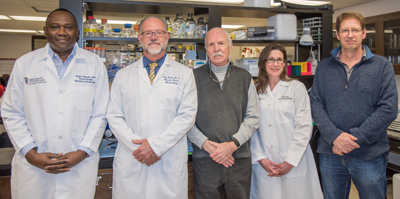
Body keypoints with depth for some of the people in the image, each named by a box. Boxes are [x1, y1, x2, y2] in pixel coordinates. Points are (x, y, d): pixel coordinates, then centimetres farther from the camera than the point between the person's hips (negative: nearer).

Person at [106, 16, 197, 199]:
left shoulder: (184, 74, 5)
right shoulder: (123, 75, 10)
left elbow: (187, 115, -4)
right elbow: (114, 117, 4)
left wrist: (156, 145, -12)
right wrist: (137, 146, -10)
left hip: (171, 163, -1)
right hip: (130, 161, 2)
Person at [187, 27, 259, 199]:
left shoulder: (244, 77, 8)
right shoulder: (194, 77, 3)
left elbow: (253, 118, 3)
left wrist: (233, 144, -9)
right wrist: (206, 144, -12)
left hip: (239, 159, 2)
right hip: (204, 160, -1)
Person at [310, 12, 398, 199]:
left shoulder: (382, 66, 0)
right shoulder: (324, 67, 6)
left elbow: (388, 108, -7)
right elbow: (315, 104, -1)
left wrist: (356, 137, -15)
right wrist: (334, 136, -15)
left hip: (369, 154, -1)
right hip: (330, 152, 2)